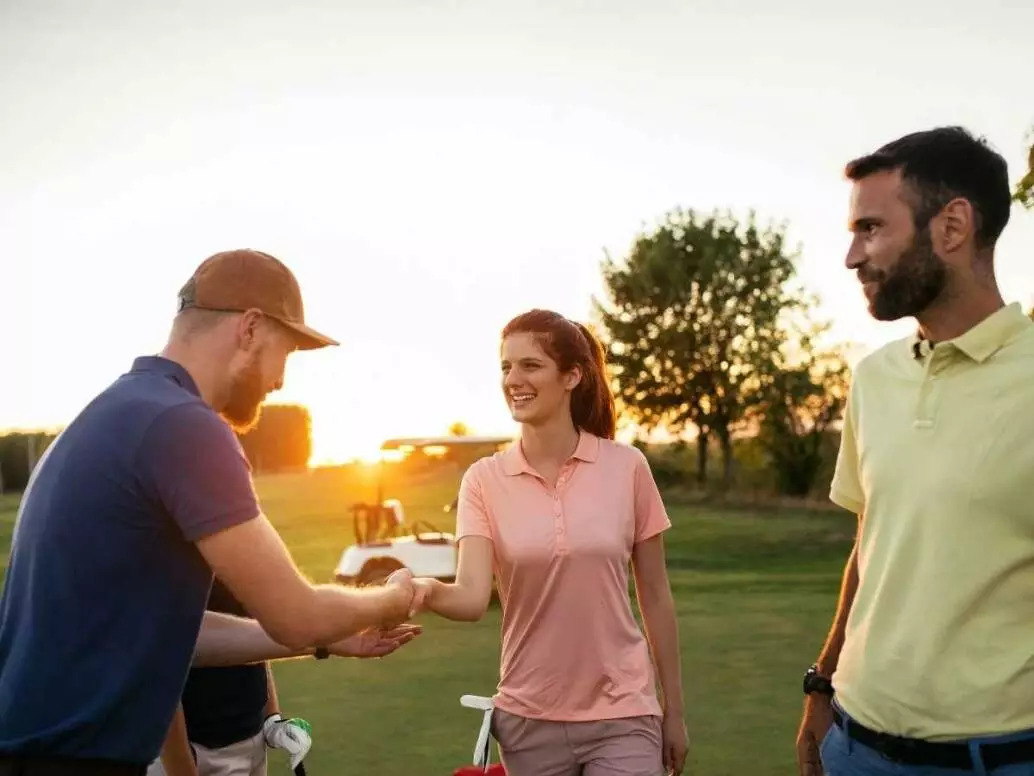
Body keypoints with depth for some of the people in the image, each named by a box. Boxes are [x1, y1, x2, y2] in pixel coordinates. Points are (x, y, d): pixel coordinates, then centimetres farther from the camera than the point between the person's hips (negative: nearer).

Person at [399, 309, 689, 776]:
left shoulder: (626, 467, -6)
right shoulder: (484, 480, -4)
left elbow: (655, 598, 1)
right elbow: (472, 596, -16)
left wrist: (673, 712, 6)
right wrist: (424, 590, -37)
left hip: (622, 716, -1)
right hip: (529, 719, 1)